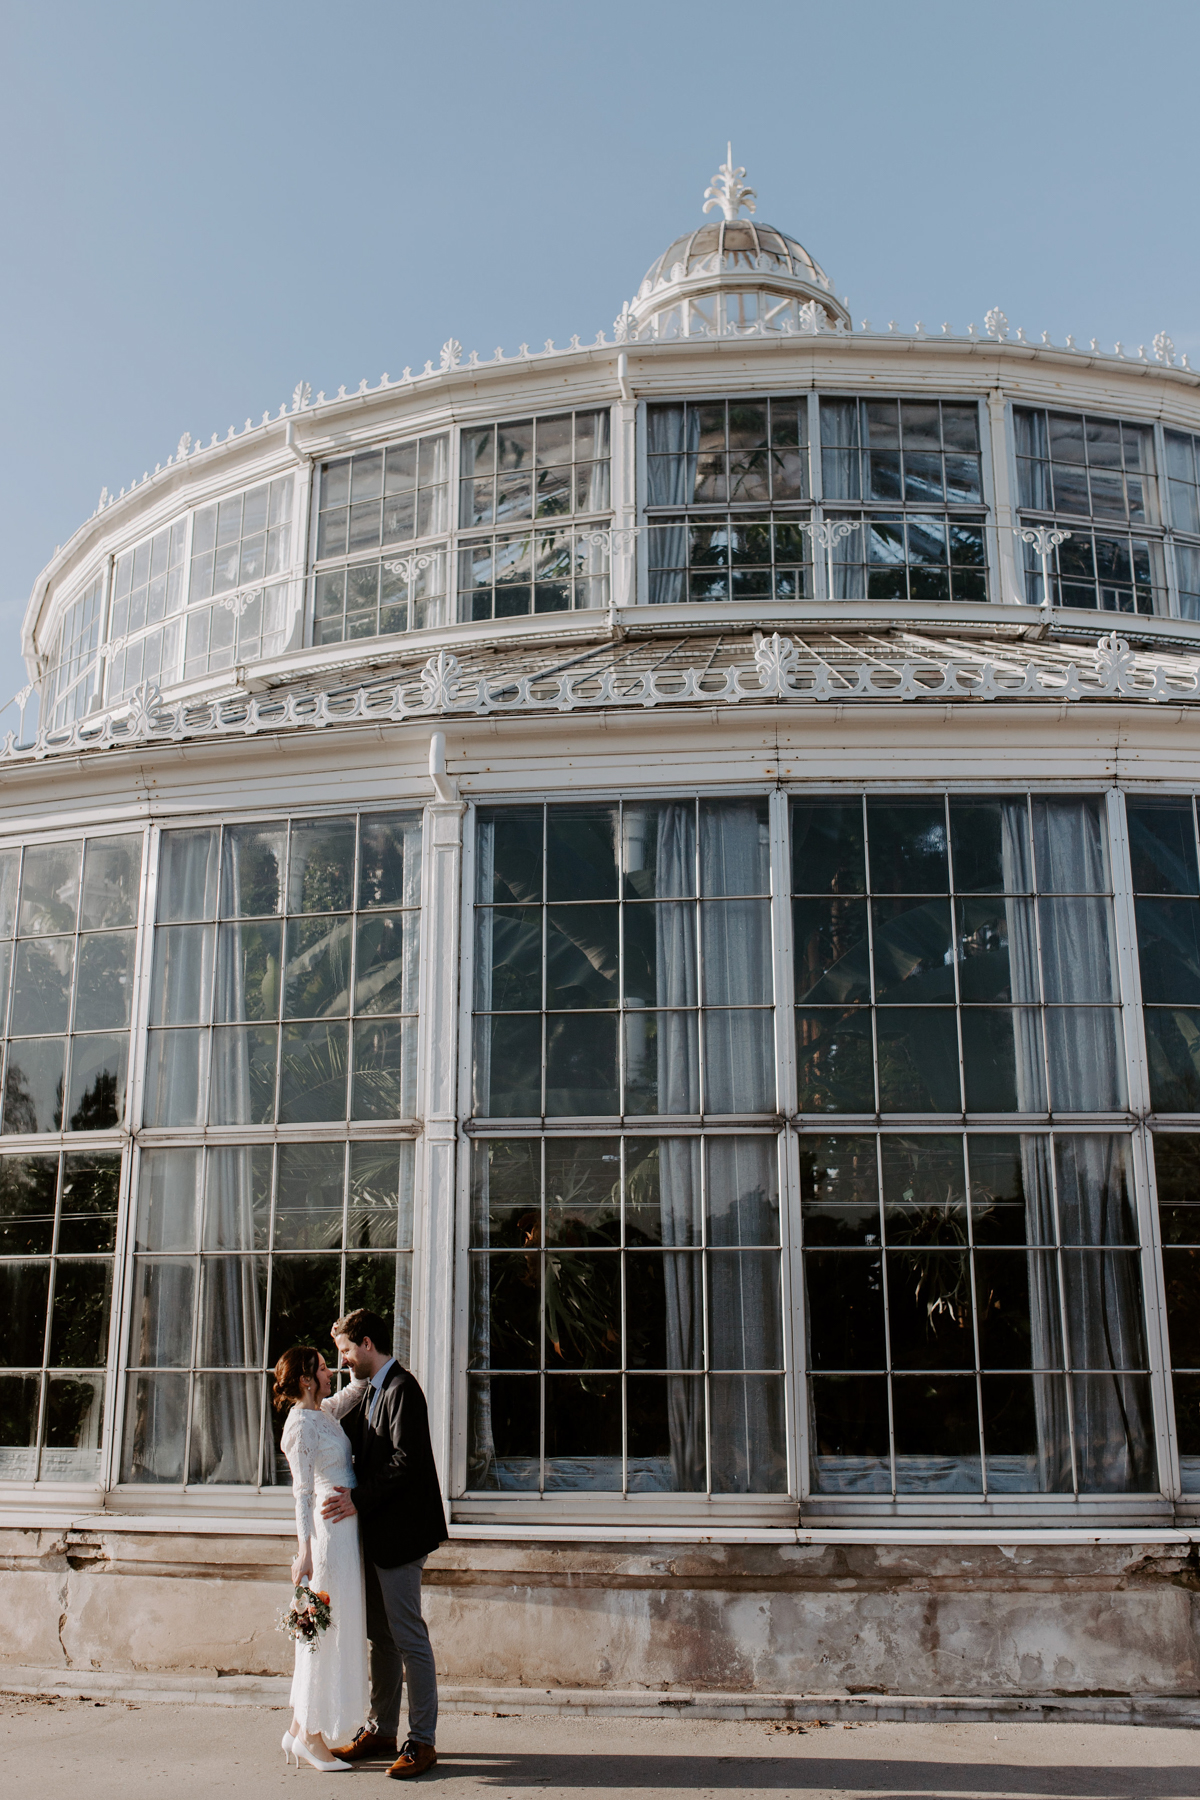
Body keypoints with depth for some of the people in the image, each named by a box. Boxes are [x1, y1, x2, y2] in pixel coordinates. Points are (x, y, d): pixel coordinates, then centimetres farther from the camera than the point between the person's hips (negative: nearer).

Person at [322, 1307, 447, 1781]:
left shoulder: (401, 1388, -16)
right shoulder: (372, 1390, 16)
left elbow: (407, 1461, -23)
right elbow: (349, 1438, 14)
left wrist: (359, 1499, -22)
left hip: (399, 1533, -10)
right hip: (376, 1533, 10)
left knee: (408, 1636, -4)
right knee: (380, 1635, 15)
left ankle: (422, 1741, 3)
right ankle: (381, 1731, 25)